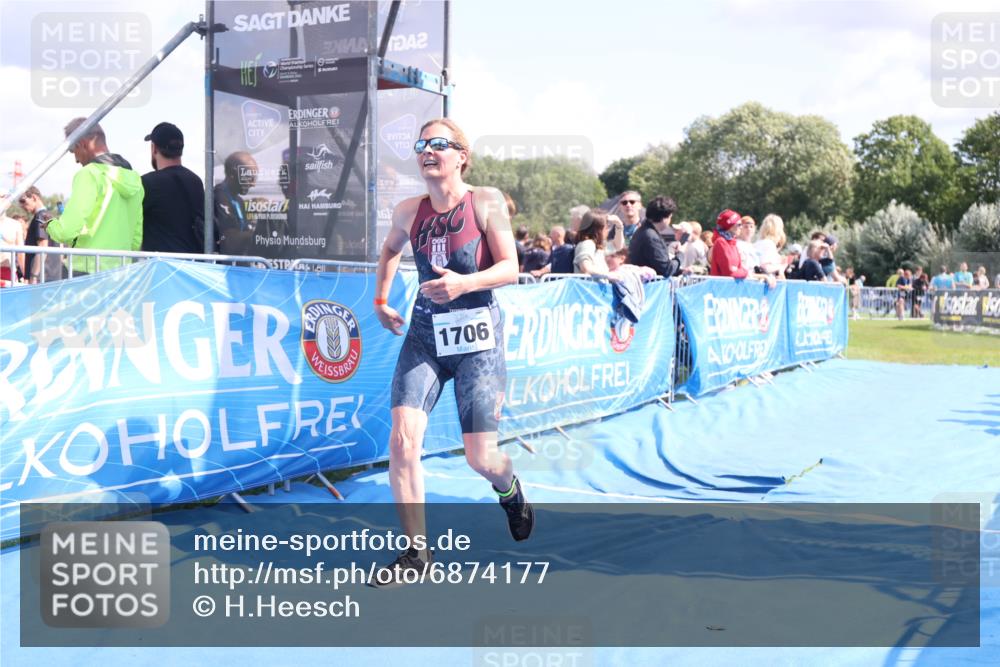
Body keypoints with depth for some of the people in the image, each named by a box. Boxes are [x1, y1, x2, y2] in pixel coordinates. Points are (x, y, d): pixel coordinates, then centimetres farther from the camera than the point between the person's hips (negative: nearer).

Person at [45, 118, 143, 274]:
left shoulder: (89, 174, -9)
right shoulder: (134, 179, 12)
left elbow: (67, 231, -15)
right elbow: (137, 240, 15)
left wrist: (50, 225, 5)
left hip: (86, 273, -7)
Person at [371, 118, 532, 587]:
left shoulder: (485, 201, -6)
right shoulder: (408, 211, 5)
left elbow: (510, 268, -11)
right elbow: (389, 251, 27)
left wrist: (465, 283, -26)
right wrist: (381, 300, 20)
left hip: (477, 336, -3)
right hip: (424, 335, 3)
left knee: (480, 458, -1)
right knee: (402, 439, -14)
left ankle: (510, 491, 38)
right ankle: (415, 552, 0)